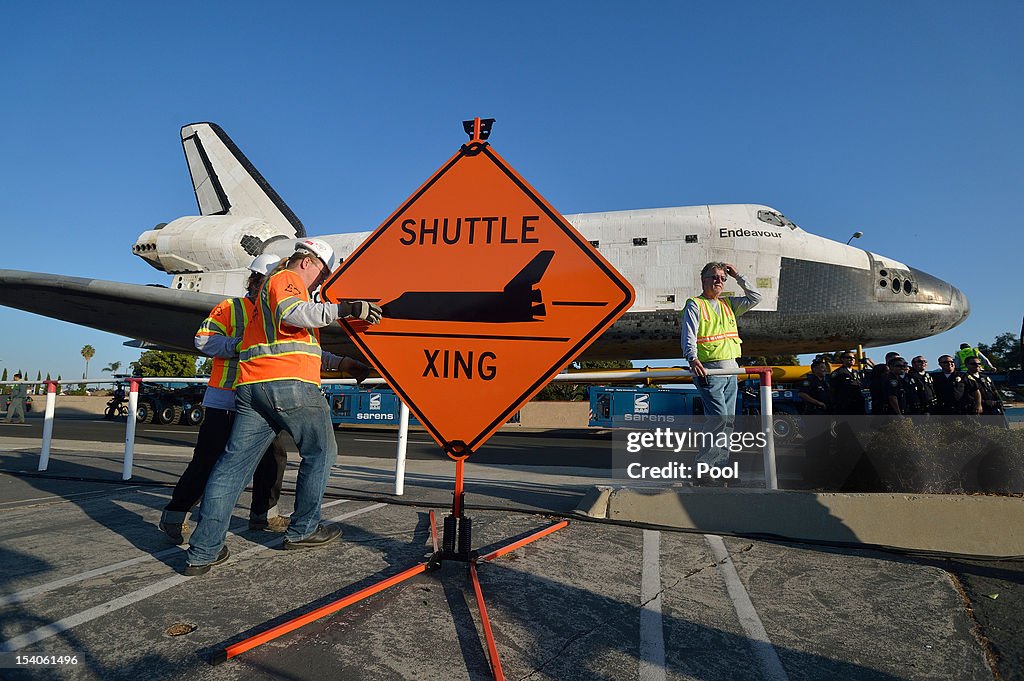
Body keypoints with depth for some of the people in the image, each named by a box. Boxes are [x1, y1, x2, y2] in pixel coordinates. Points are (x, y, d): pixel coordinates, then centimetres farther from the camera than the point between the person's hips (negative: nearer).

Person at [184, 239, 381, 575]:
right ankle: (303, 530, 15)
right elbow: (291, 313, -21)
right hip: (289, 384, -9)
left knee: (233, 463, 4)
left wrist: (342, 363, 29)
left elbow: (303, 346, 34)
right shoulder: (287, 278, 4)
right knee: (320, 451, 8)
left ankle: (203, 552, 3)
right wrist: (343, 309, -28)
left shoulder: (273, 284, 34)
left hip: (250, 388, 9)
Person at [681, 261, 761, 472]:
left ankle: (721, 466, 14)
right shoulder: (694, 305, -1)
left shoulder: (728, 304, 18)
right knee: (719, 417, -16)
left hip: (731, 370, 7)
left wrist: (738, 276, 14)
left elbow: (755, 298, 19)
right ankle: (702, 464, -6)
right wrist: (693, 358, -30)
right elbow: (689, 336, -12)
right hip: (709, 370, -7)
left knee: (728, 420, 7)